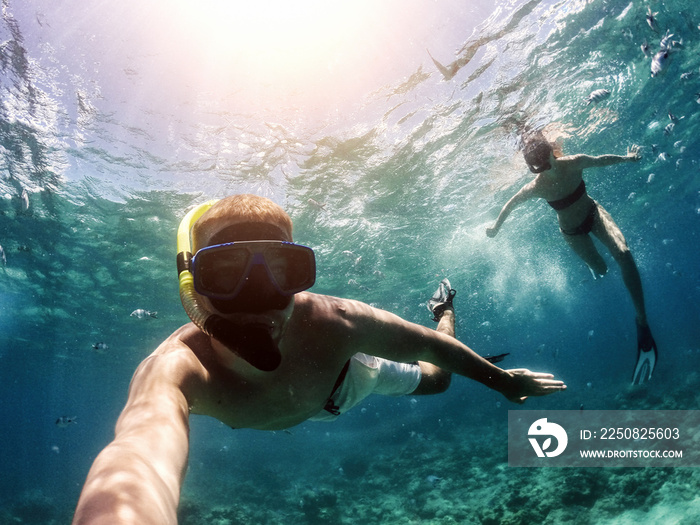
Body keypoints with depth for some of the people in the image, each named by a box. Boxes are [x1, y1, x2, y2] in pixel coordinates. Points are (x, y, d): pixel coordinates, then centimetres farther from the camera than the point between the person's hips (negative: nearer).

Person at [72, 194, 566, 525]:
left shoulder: (333, 323, -45)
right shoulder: (178, 367, -49)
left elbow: (428, 345, -27)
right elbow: (140, 451, -73)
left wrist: (503, 379, -11)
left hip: (339, 378, 0)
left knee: (435, 379, 23)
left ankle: (444, 307, 53)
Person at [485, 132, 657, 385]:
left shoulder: (575, 162, -27)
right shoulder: (536, 187, -30)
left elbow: (601, 160, -5)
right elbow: (511, 204, -13)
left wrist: (627, 158, 10)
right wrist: (496, 227, -1)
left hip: (593, 212, 1)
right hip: (572, 231, -1)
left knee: (623, 253, -24)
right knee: (600, 269, 13)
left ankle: (642, 323, -19)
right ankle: (592, 265, 58)